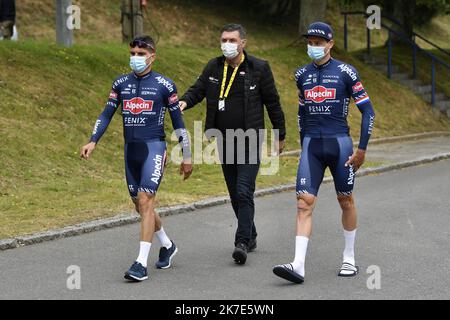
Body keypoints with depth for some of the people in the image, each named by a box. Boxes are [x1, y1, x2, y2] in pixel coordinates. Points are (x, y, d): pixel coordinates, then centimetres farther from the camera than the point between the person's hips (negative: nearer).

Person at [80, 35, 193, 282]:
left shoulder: (164, 85, -1)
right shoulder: (121, 83, 10)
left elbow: (178, 121, 4)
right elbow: (106, 115, 10)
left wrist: (186, 157, 5)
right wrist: (93, 141, -5)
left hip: (154, 147, -5)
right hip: (131, 149, 5)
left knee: (145, 201, -17)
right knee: (140, 205, 11)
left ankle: (141, 263, -17)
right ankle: (167, 246, 35)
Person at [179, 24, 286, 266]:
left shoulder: (259, 68, -5)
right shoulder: (214, 67, 6)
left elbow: (273, 103, 0)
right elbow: (198, 90, 6)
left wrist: (281, 135, 4)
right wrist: (184, 102, -18)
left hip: (250, 141, -5)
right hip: (225, 142, 5)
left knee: (244, 193, -14)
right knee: (235, 195, 12)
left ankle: (242, 242, -16)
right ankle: (250, 236, 25)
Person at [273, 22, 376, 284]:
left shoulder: (345, 72, -3)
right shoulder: (302, 75, 10)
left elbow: (368, 110, -1)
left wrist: (362, 149, -5)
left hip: (340, 144, -3)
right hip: (311, 145, 3)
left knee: (346, 201, 9)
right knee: (304, 202, -9)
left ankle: (349, 259, 24)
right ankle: (298, 265, -15)